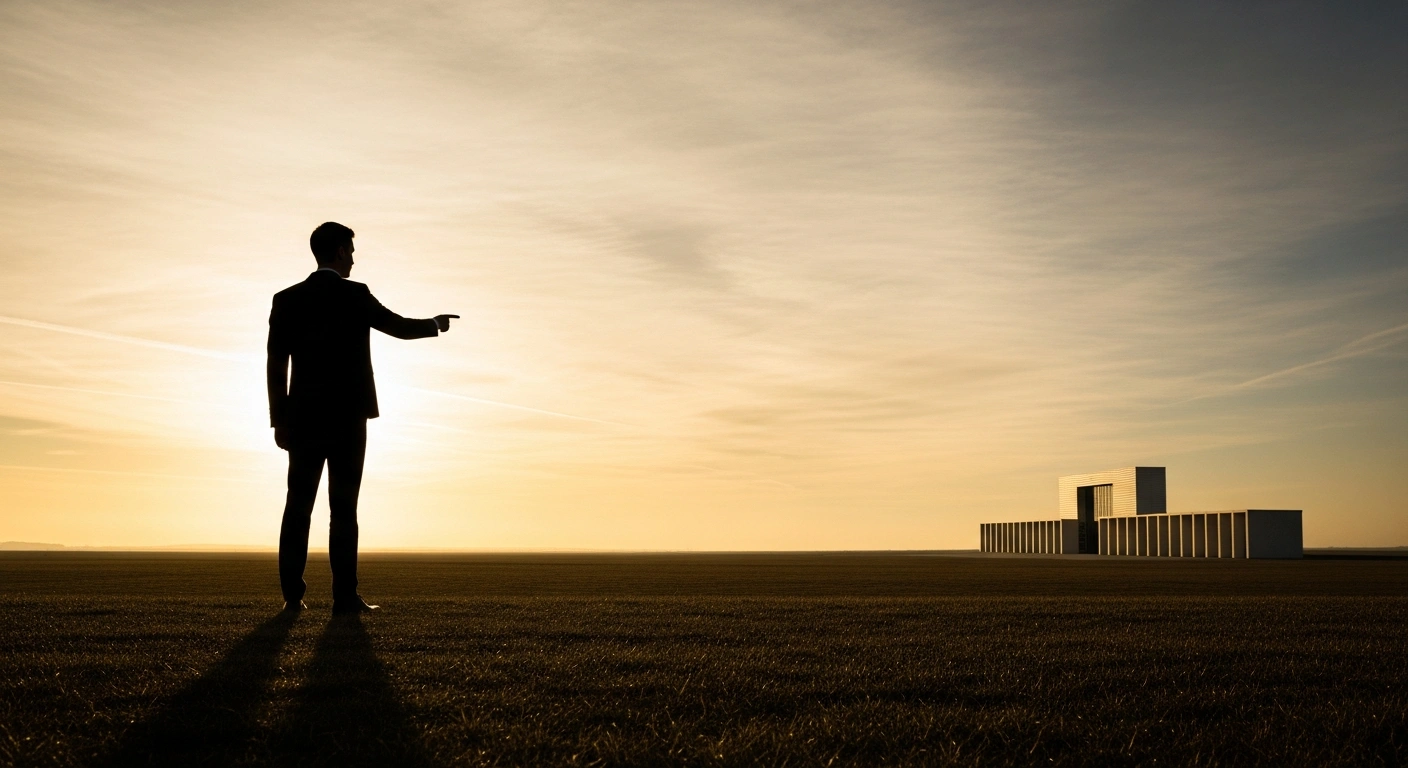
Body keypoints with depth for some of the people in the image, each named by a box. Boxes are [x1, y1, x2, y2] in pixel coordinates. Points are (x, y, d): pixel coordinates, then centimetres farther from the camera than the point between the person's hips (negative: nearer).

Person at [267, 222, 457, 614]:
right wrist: (435, 324, 27)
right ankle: (345, 596, -1)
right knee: (343, 508, -1)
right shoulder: (355, 296, -4)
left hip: (303, 418, 3)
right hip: (347, 418, -3)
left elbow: (276, 364, 3)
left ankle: (293, 594, 6)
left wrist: (279, 420, 7)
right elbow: (400, 327, 8)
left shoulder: (287, 300, 5)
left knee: (298, 506, 7)